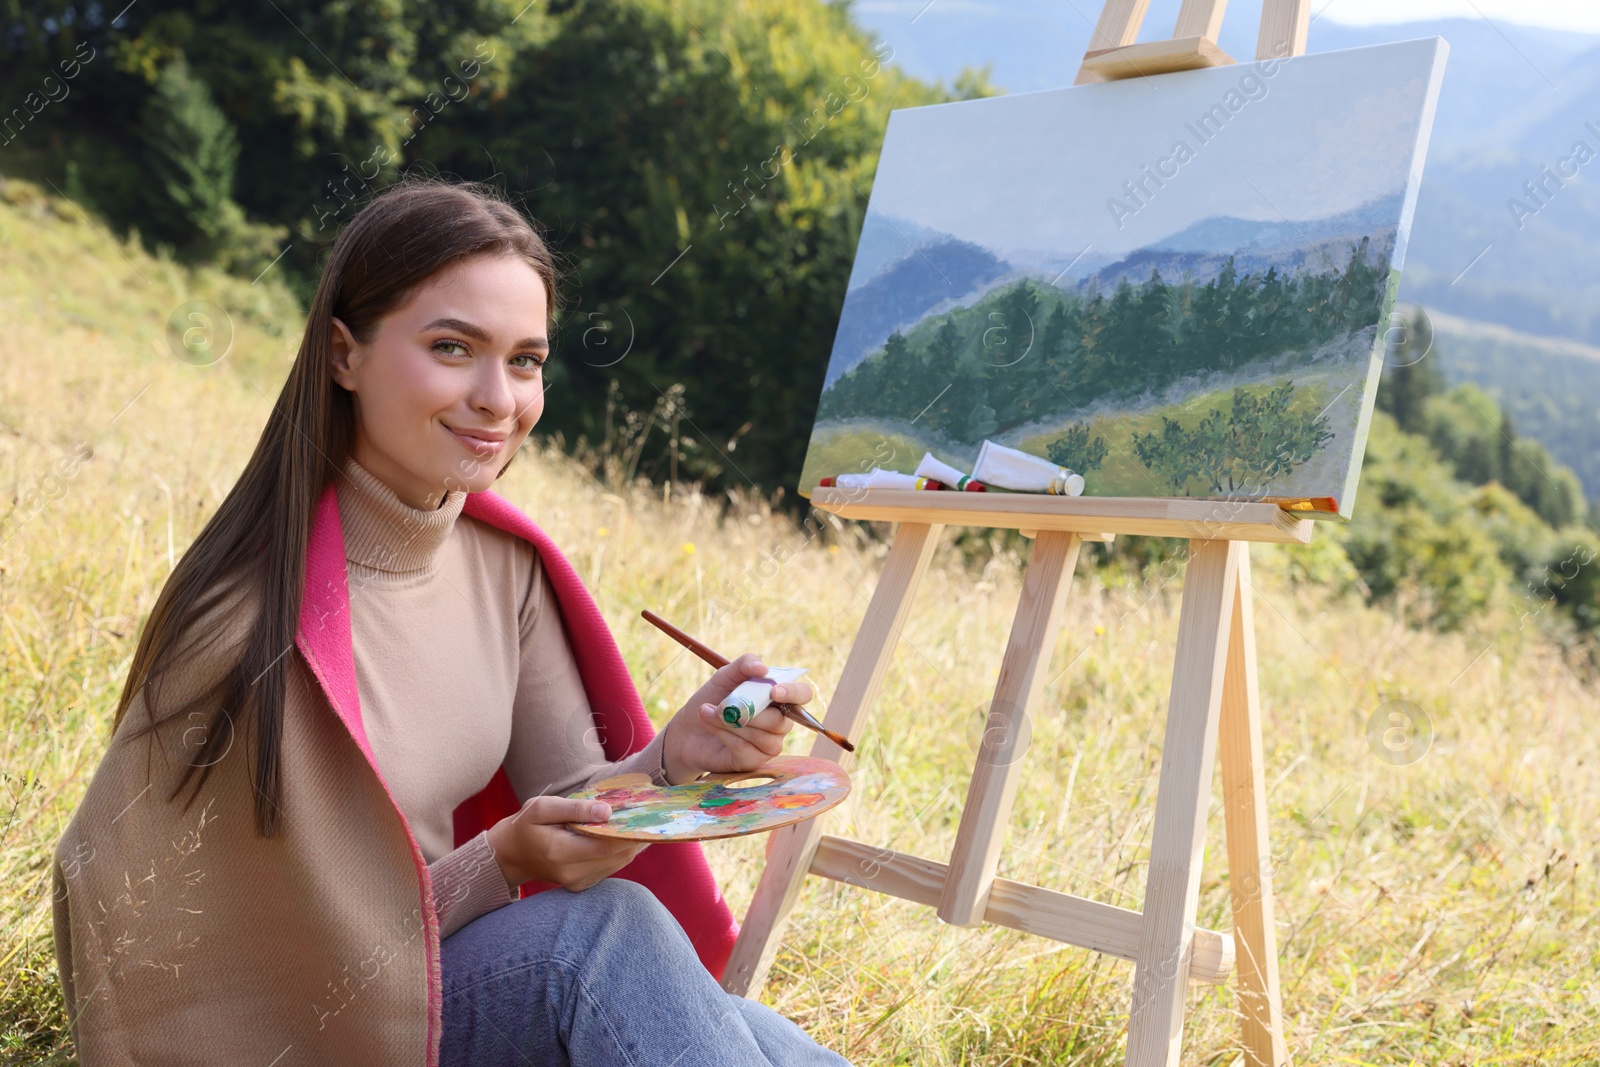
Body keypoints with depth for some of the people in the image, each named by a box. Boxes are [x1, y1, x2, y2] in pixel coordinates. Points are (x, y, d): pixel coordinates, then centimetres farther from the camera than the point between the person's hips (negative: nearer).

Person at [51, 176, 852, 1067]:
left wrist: (673, 756, -19)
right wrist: (501, 863, -27)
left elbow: (565, 802, 0)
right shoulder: (255, 623, -23)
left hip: (447, 962, 5)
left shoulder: (504, 562, -2)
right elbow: (300, 954, -15)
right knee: (605, 927, -28)